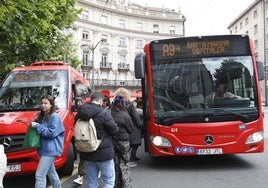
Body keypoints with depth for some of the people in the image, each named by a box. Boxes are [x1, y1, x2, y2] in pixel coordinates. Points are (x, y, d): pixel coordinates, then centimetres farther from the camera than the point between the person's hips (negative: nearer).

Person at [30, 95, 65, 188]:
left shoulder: (54, 116, -12)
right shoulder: (41, 116, 13)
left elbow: (52, 133, -20)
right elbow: (36, 123, 25)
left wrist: (37, 126, -18)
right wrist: (33, 124, 2)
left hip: (50, 149, -9)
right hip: (43, 148, 9)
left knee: (39, 175, -11)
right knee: (51, 172, 20)